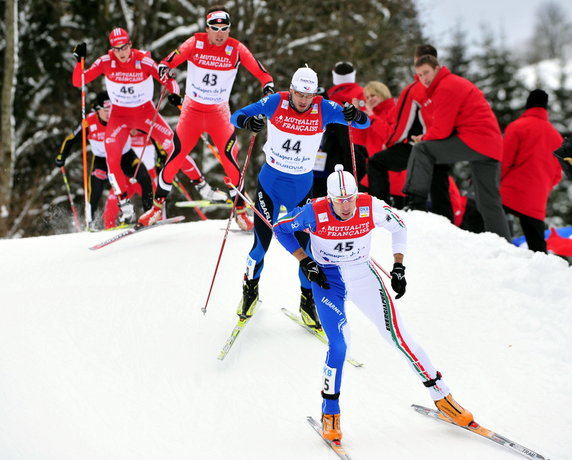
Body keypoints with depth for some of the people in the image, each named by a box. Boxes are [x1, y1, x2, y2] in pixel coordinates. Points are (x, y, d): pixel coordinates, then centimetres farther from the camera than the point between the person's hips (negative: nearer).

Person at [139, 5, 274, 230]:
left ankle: (241, 211, 5)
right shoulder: (195, 43, -9)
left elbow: (259, 71, -8)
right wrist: (164, 68, -34)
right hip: (192, 110, 0)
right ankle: (157, 205, 16)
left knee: (230, 157, -10)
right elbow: (172, 59, -12)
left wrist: (268, 86, -27)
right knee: (177, 156, -1)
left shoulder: (236, 49, -8)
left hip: (219, 112, 0)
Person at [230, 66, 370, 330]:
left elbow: (364, 123, -13)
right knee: (261, 244, 1)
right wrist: (247, 122, -35)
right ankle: (250, 289, 29)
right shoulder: (275, 103, -13)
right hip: (270, 183, -1)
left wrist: (356, 116, -37)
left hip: (302, 187, 1)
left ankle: (308, 302, 19)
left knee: (306, 247, -2)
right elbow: (236, 116, -11)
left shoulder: (323, 109, -12)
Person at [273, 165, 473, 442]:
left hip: (364, 276, 2)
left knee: (398, 337, -3)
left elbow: (399, 226, 1)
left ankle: (442, 397, 9)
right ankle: (330, 414, 3)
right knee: (338, 346, -18)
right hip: (328, 281, -2)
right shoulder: (315, 212, -22)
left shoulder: (370, 208, -18)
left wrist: (398, 267, -4)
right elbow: (281, 228, -6)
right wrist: (305, 263, -13)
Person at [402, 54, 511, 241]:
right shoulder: (455, 83, 26)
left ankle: (415, 203, -20)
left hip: (474, 141, -10)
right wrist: (427, 137, 10)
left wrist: (424, 139, 7)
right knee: (489, 203, 14)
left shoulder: (445, 88, -6)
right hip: (492, 146, 10)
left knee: (421, 150, -11)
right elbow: (447, 126, 24)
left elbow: (441, 129, -12)